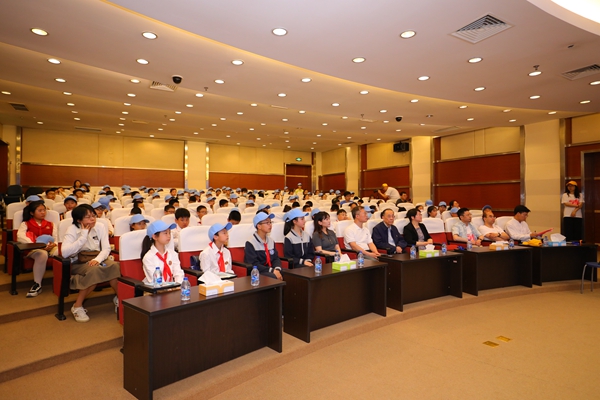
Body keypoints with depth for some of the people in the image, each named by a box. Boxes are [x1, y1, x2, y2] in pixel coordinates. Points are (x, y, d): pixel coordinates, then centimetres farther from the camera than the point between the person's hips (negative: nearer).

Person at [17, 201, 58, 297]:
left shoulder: (51, 224, 24)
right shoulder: (25, 224, 15)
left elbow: (57, 237, 11)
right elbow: (20, 237, -5)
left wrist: (54, 244, -15)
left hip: (50, 247, 2)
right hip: (34, 249, -2)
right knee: (42, 254, -40)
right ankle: (37, 285, -29)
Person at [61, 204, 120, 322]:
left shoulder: (100, 227, 2)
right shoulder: (73, 230, -7)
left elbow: (106, 248, -4)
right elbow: (64, 253, -22)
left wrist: (98, 259, -24)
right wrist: (83, 236, -22)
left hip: (97, 259, 3)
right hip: (79, 263, -3)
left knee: (115, 266, -30)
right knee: (95, 270, -36)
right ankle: (77, 306, -19)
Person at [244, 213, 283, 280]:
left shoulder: (271, 240, 12)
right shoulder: (250, 243, -10)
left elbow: (276, 258, 10)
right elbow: (253, 264, -16)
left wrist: (277, 269, -13)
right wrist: (272, 270, -21)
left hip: (271, 271, 7)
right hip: (257, 273, -6)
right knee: (274, 277, -32)